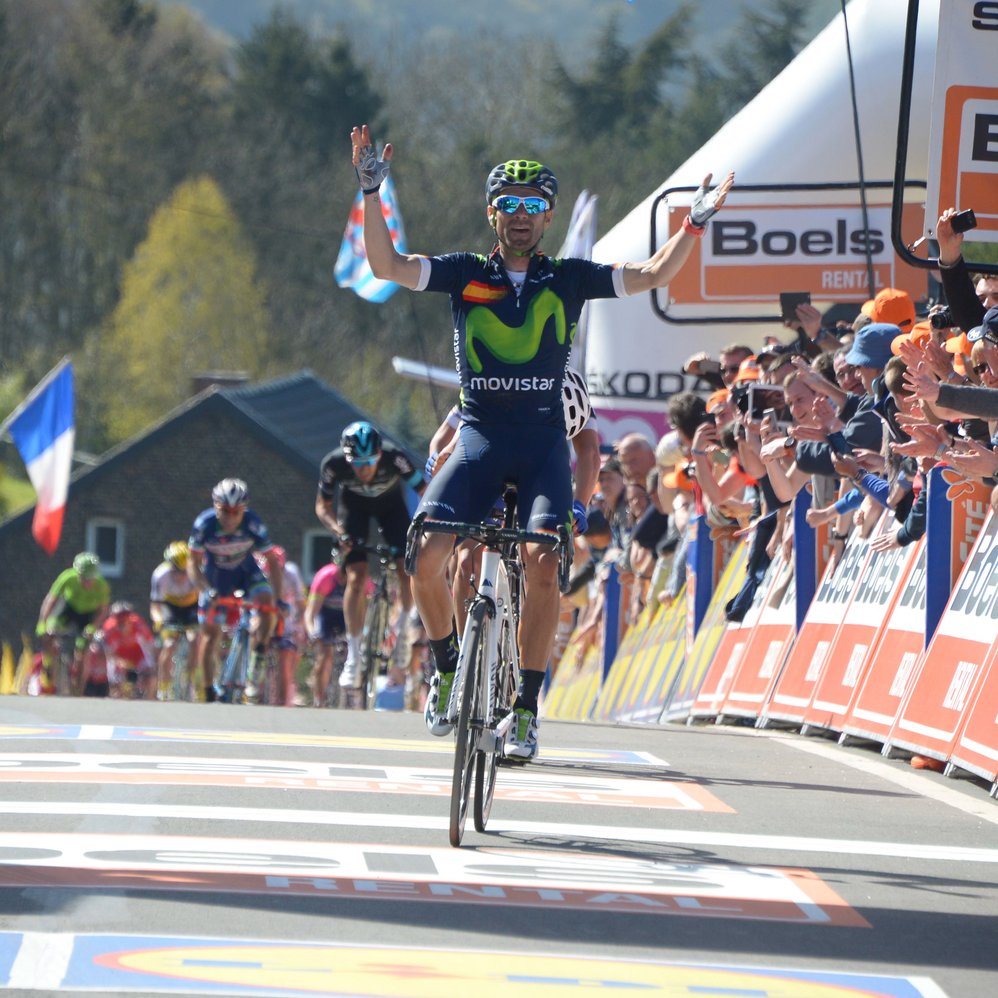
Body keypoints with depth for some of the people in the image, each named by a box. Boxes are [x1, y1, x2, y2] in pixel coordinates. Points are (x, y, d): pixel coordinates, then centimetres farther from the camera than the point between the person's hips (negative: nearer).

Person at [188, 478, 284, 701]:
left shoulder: (253, 524, -27)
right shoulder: (205, 524, -27)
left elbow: (272, 561, -20)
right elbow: (193, 564, -18)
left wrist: (279, 598, -27)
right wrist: (206, 590, -35)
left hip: (246, 571, 0)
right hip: (216, 577, 0)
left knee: (265, 600, -29)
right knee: (210, 632, -2)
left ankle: (255, 667, -25)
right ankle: (209, 692, 9)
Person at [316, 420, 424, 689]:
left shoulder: (394, 458, -38)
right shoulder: (334, 464, -33)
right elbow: (322, 506, -16)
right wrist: (339, 532, -33)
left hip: (390, 503, 0)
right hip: (353, 504, 0)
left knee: (408, 571, -15)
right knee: (356, 578, -15)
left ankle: (404, 623, 17)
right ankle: (353, 655, -4)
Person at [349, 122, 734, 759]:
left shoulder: (568, 279, 7)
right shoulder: (465, 274, 5)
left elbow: (653, 275, 6)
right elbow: (387, 265, -4)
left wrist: (696, 222, -5)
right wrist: (372, 190, -13)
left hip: (544, 439, 0)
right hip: (480, 436, 0)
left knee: (542, 563, -20)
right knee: (427, 553, -19)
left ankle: (527, 707, -10)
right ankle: (448, 668, 7)